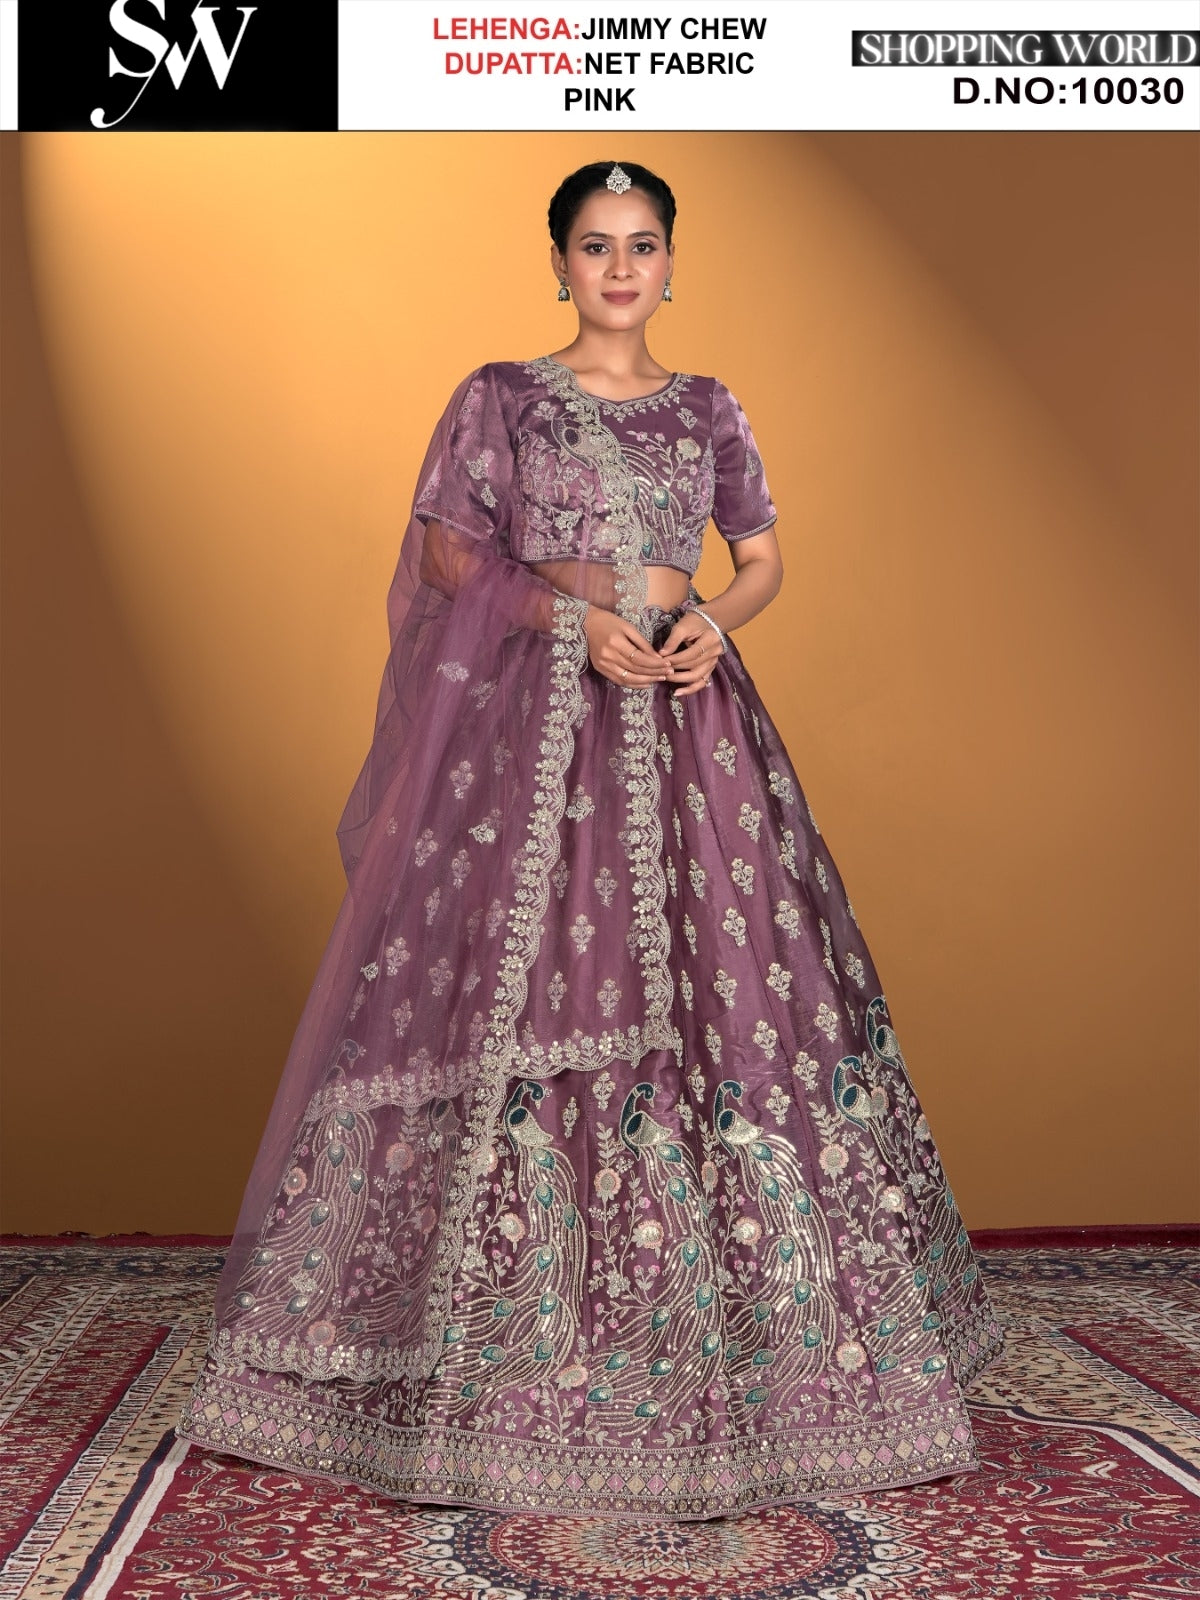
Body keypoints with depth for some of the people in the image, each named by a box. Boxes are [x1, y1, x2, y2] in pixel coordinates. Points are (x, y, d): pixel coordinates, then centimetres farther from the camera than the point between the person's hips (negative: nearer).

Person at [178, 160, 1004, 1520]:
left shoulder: (708, 410, 14)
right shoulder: (498, 396, 7)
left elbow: (764, 559, 15)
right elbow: (446, 556, 2)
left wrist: (712, 620, -7)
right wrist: (573, 618, -12)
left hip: (686, 720, 3)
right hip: (534, 718, -2)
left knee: (715, 985, 0)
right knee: (515, 978, -6)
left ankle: (739, 1330, 14)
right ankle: (503, 1339, 8)